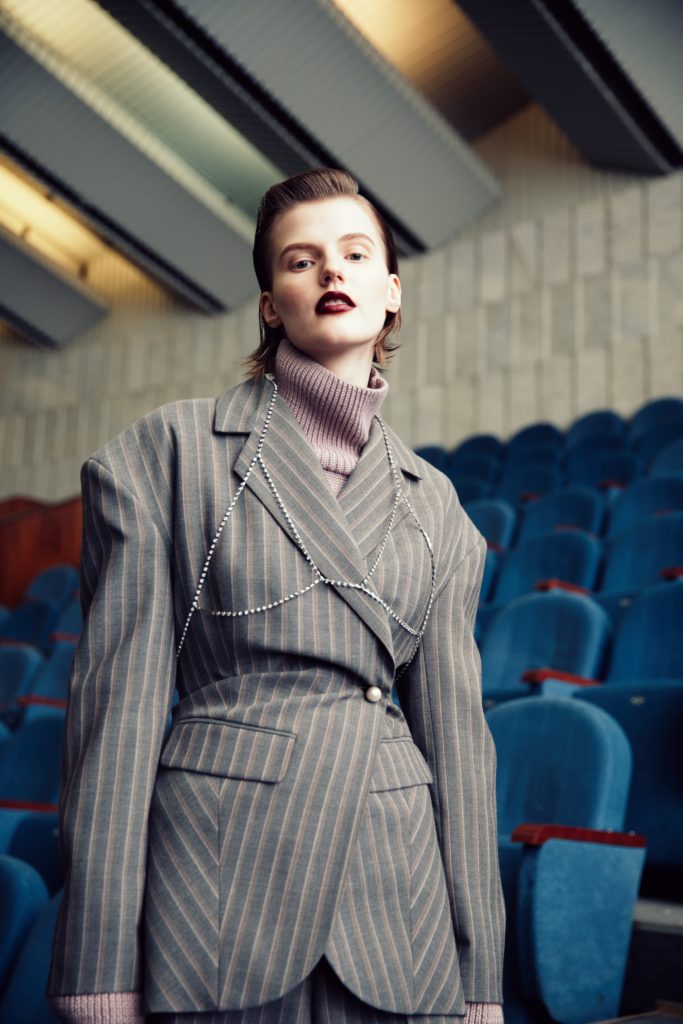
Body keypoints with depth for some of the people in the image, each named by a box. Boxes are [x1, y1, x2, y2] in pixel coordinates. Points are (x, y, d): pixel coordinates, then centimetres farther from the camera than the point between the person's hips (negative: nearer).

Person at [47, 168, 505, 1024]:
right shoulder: (171, 451, 0)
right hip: (216, 898, -3)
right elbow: (121, 698, -5)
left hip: (395, 915, 4)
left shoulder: (433, 506, 10)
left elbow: (454, 726, 9)